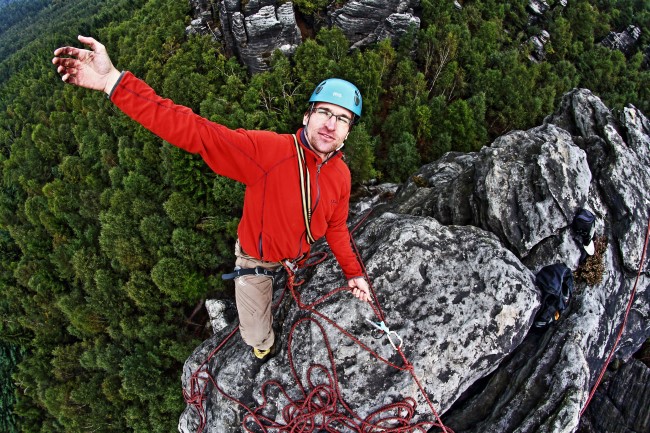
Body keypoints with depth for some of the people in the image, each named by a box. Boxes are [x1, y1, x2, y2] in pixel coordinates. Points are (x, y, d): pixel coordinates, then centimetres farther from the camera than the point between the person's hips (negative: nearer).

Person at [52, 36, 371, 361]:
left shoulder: (341, 175, -17)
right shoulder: (269, 150, -35)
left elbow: (335, 227, -1)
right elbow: (194, 132, -43)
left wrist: (353, 272, 2)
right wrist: (113, 81, -51)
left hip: (296, 256, 4)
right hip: (257, 260, -3)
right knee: (257, 338, 17)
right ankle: (265, 344, 54)